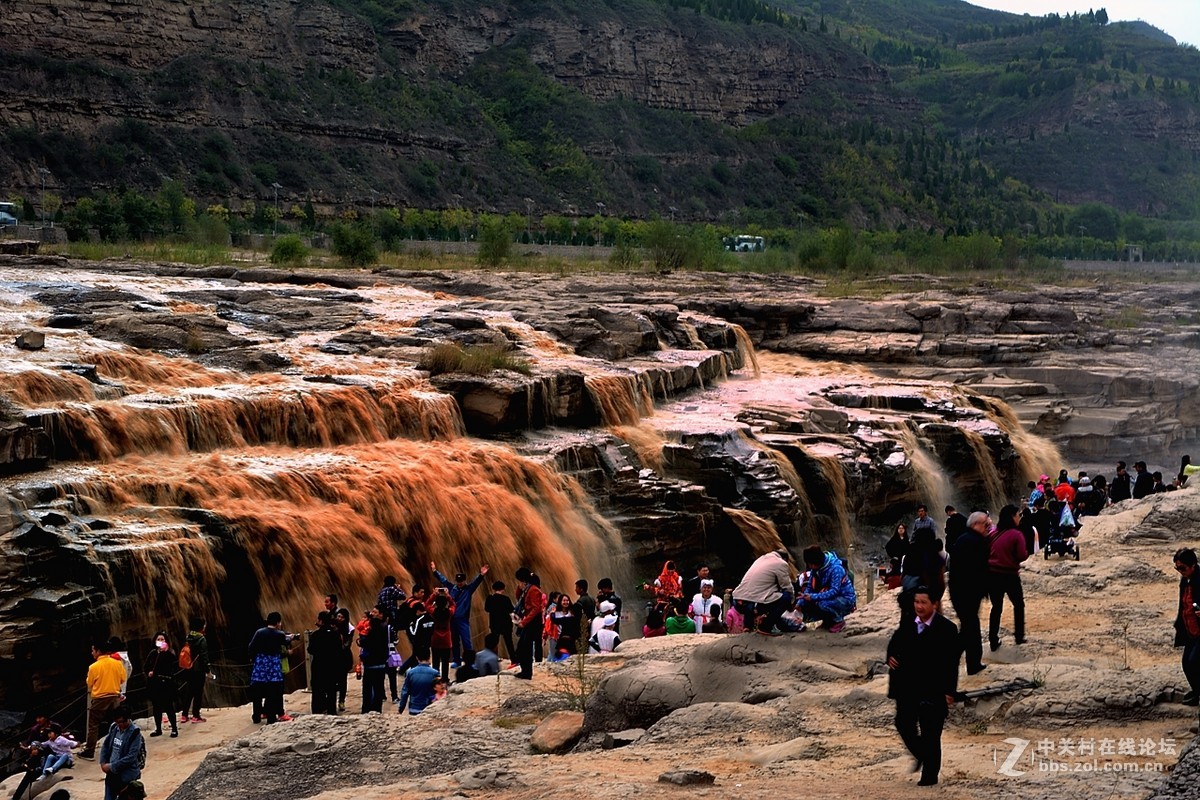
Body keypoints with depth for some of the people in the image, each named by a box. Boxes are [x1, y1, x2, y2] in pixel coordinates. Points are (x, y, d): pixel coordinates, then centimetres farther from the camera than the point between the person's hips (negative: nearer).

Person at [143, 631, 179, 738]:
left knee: (168, 707, -4)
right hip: (154, 685, 5)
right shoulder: (153, 653, 9)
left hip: (166, 685, -5)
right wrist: (149, 672, -6)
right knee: (156, 707, 11)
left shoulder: (170, 654, -5)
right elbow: (145, 667, 14)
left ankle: (174, 728, 4)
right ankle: (158, 729, 22)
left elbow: (175, 668, -15)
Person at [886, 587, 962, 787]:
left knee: (930, 733, 2)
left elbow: (952, 663, -11)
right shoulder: (907, 624, 4)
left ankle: (930, 775, 15)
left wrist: (949, 691, -14)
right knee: (904, 725, 10)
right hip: (907, 688, 5)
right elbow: (894, 642, 20)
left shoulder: (946, 629, -11)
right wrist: (891, 656, -3)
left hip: (933, 691, -5)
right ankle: (921, 755, 37)